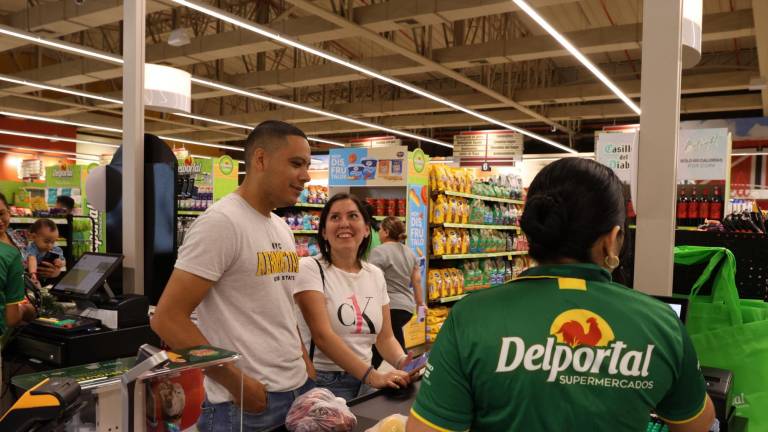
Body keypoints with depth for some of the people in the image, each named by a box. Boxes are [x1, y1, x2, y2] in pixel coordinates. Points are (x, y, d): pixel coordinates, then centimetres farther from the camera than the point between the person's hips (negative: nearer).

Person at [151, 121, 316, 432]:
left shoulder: (282, 229, 9)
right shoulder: (221, 222, -15)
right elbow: (168, 319, -18)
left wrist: (306, 367, 7)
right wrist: (237, 382, -16)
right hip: (246, 401, -7)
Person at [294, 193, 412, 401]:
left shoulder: (376, 275, 7)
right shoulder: (309, 268, -10)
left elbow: (385, 337, 7)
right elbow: (322, 335, -19)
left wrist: (402, 362, -14)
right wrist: (372, 375, -27)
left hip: (364, 379, 5)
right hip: (322, 381, -5)